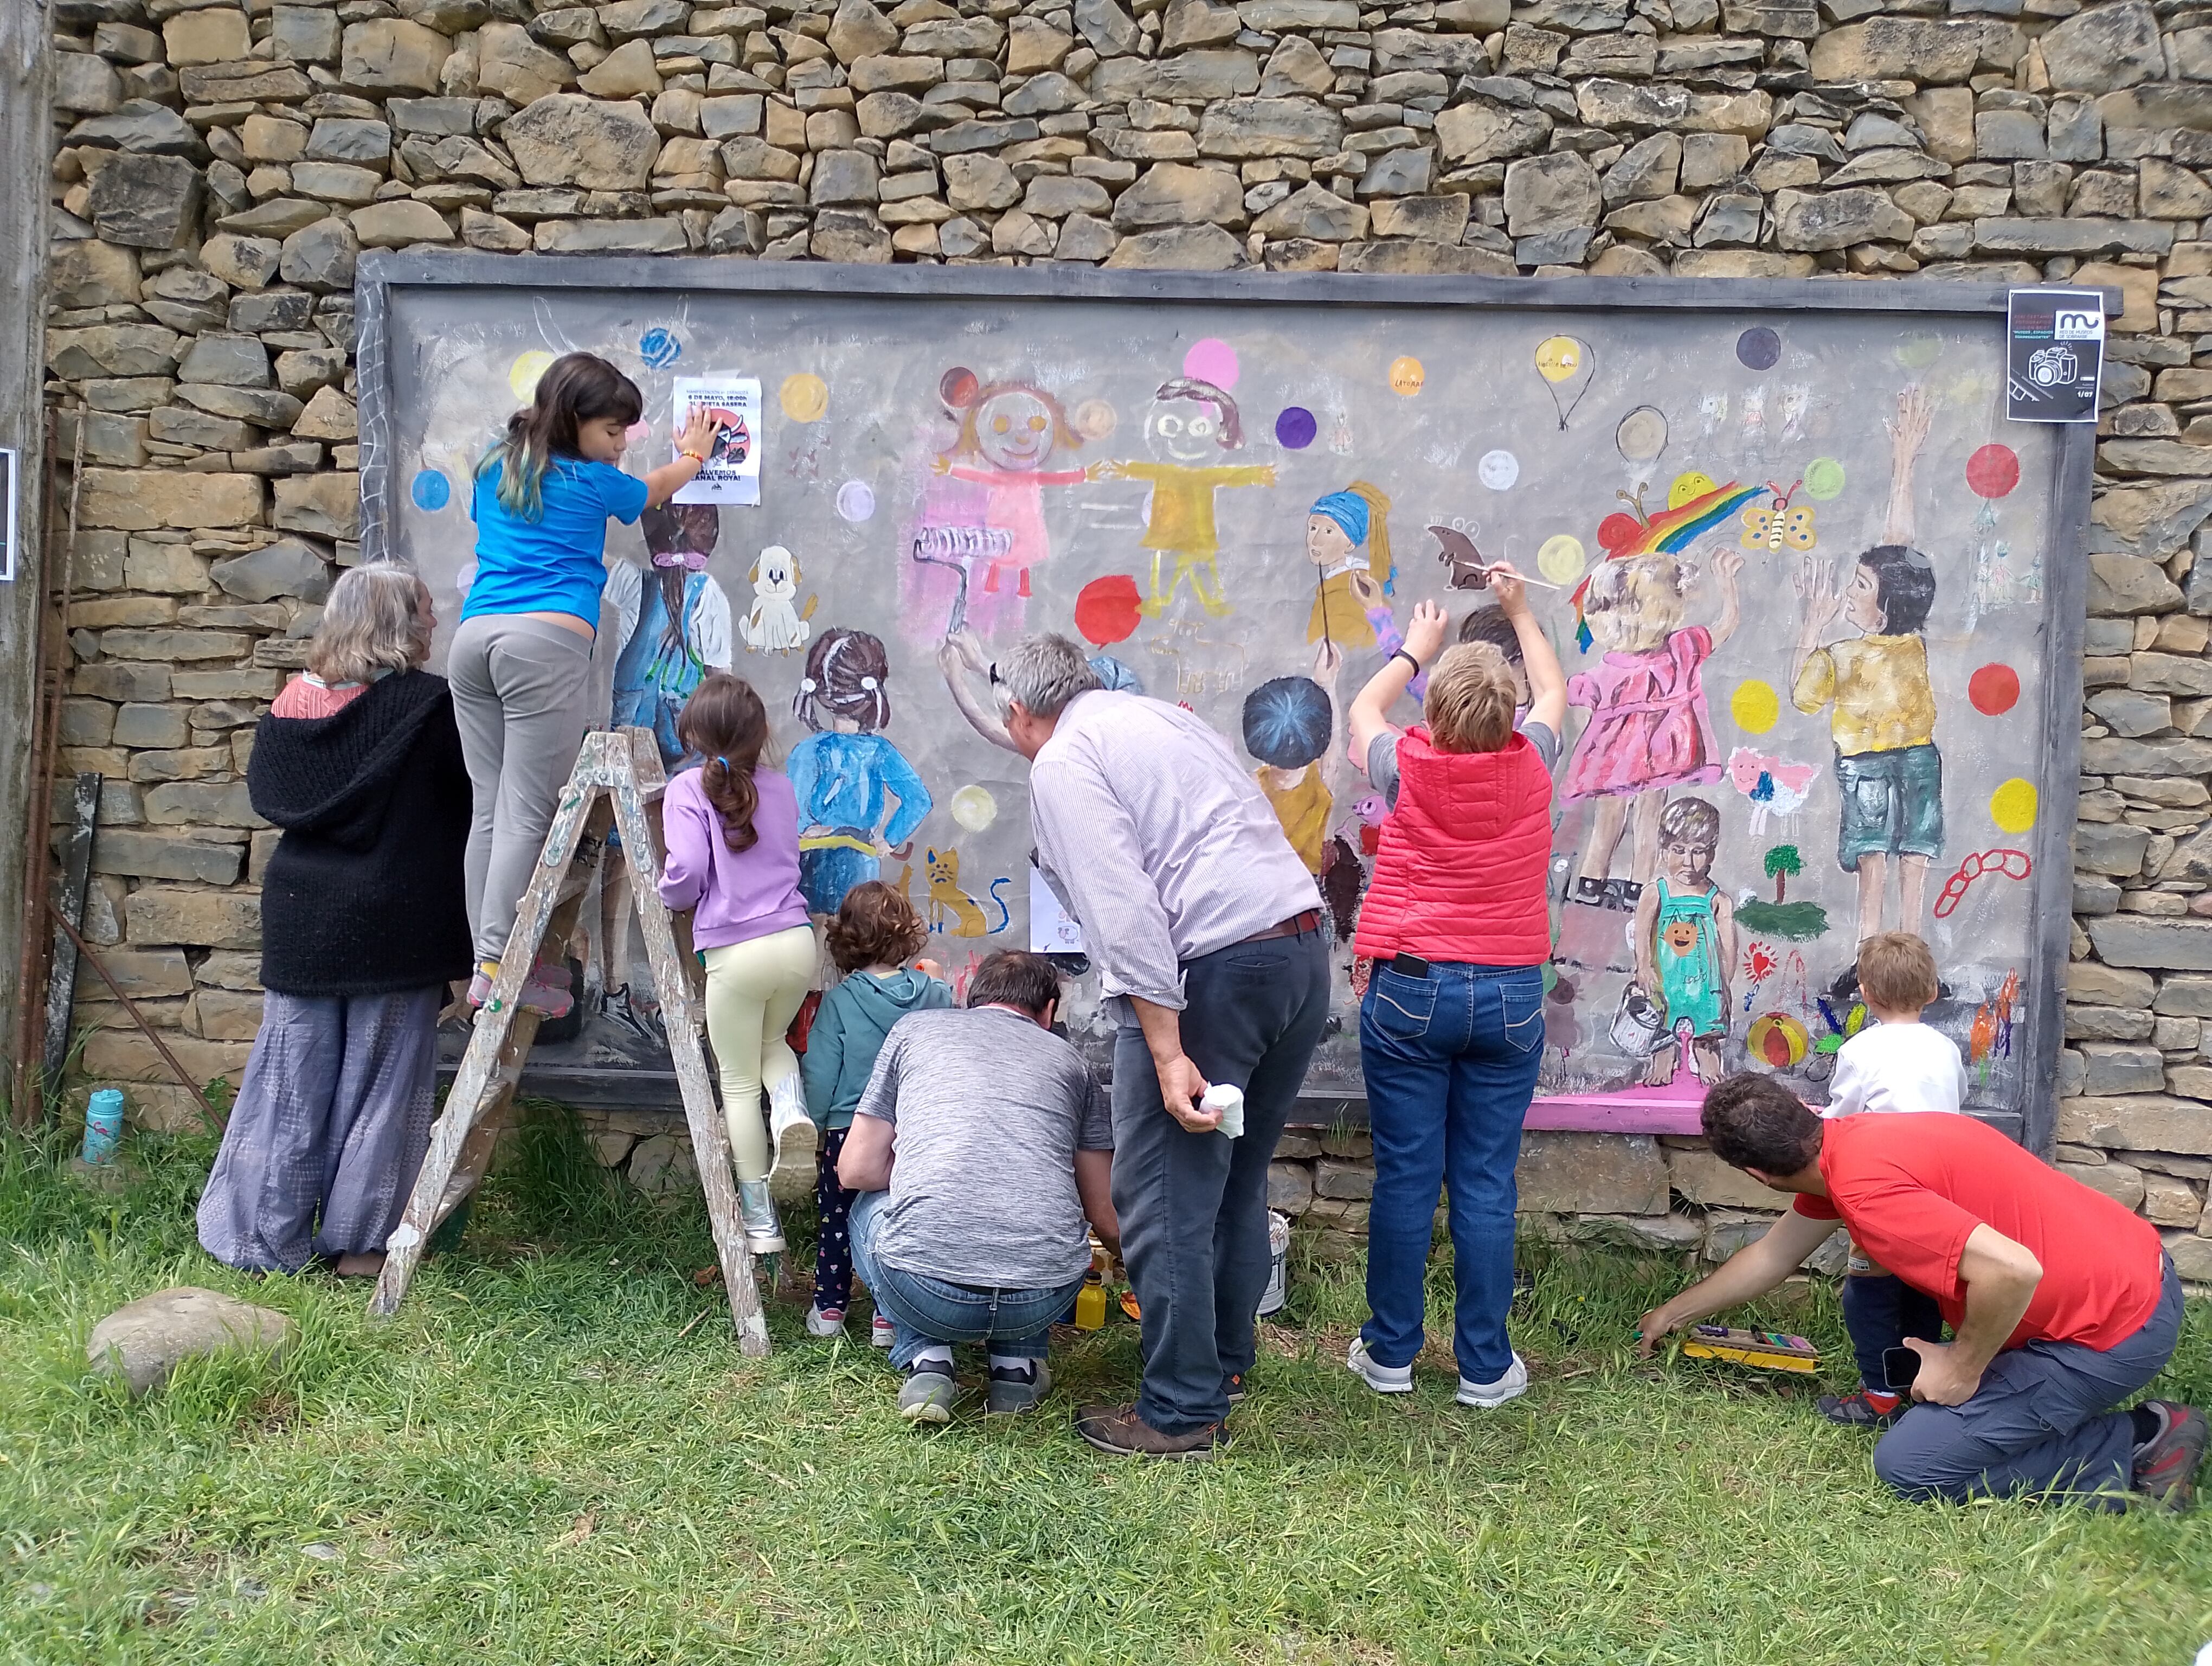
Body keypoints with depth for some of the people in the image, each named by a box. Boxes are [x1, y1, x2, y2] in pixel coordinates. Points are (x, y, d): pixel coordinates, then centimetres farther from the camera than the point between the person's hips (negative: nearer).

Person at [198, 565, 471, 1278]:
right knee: (380, 1084, 6)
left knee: (291, 1081, 12)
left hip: (300, 918, 4)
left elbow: (266, 792, 11)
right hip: (393, 923, -4)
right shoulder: (430, 706, -13)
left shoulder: (295, 699, 1)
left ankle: (265, 1238, 17)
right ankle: (359, 1242, 10)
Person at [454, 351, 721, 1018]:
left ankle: (489, 958, 8)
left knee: (490, 807, 7)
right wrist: (694, 453, 47)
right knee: (526, 812, -8)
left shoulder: (494, 470, 21)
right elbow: (656, 489, 27)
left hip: (473, 636, 7)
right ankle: (497, 969, -12)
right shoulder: (592, 482, 6)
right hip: (547, 640, -7)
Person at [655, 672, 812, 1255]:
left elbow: (687, 874, -12)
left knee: (738, 1083, 10)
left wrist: (668, 894, 8)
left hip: (735, 952, -4)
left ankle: (759, 1220, 14)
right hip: (796, 941, 4)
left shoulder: (689, 789, -5)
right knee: (772, 1041, 31)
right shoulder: (779, 786, 10)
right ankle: (792, 1113, -1)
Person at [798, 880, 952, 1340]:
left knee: (836, 1221, 15)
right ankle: (890, 1316, 14)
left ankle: (829, 1310, 22)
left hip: (846, 1132, -1)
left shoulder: (838, 1002, -12)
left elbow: (819, 1076, -7)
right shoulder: (938, 997, -7)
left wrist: (816, 1123, 8)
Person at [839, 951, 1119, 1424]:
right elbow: (1108, 1220, 21)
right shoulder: (1067, 1057, 20)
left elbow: (857, 1171, 16)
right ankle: (1016, 1364, 17)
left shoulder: (914, 1028, 17)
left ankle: (925, 1360, 12)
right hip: (1044, 1300, 2)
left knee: (869, 1205, 32)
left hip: (923, 1295, -2)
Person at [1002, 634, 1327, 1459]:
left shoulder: (1063, 762, -4)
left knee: (1166, 1198, 1)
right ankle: (1226, 1358, 36)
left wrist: (1167, 1053, -19)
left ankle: (1183, 1409, 7)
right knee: (1238, 1177, 22)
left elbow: (1125, 915, -16)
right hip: (1304, 952, 9)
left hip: (1211, 970, -9)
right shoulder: (1162, 716, 22)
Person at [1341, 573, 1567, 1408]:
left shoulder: (1409, 766, -6)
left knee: (1405, 1176, 5)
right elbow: (1554, 694, 22)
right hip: (1511, 996, 1)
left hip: (1410, 992, -1)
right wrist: (1522, 612, 33)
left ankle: (1391, 1353, 16)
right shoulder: (1529, 766, -2)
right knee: (1487, 1183, 4)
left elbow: (1362, 711, 19)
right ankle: (1485, 1365, 12)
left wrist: (1416, 647, 34)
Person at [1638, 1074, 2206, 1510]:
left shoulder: (1862, 1183, -25)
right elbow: (1773, 1255, 24)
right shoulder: (1841, 1140, 7)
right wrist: (1674, 1313, 35)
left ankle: (2137, 1453, 0)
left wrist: (1962, 1368, -15)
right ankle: (2147, 1430, 15)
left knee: (1909, 1463, -5)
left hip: (2111, 1331, -10)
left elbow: (2013, 1270, -33)